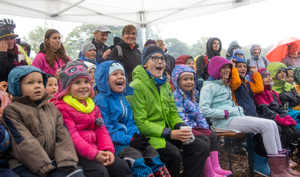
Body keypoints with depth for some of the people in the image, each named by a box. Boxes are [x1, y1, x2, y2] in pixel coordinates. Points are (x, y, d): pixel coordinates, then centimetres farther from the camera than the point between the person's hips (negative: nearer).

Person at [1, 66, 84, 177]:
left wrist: (66, 161, -10)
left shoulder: (51, 108, 16)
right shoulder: (12, 111, 0)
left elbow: (63, 135, 6)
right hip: (24, 166, -4)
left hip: (53, 161, 4)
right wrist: (45, 167, -17)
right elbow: (24, 143, -11)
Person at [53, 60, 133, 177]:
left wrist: (108, 150, -8)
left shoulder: (92, 106, 17)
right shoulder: (62, 107, -6)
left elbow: (101, 130, 10)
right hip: (76, 152, -6)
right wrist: (93, 154, -24)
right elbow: (72, 135, -16)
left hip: (96, 149, 7)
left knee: (121, 166, -9)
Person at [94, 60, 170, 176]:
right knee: (136, 156, -26)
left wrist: (136, 136, -9)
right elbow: (105, 129, -17)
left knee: (151, 151, -6)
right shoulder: (101, 101, -10)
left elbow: (129, 122, 13)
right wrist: (129, 140, -21)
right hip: (112, 143, -7)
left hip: (127, 139, 8)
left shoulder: (123, 99, 15)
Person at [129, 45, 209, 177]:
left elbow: (173, 113, 15)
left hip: (167, 130, 8)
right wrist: (170, 134, -22)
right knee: (173, 154, -31)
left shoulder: (165, 84, 13)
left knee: (202, 147, -6)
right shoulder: (136, 86, -12)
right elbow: (140, 123, -17)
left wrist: (182, 127, -6)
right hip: (149, 135, -7)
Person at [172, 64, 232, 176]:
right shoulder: (176, 96, -11)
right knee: (204, 140, -22)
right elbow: (180, 115, -18)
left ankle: (215, 167, -1)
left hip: (194, 126, 10)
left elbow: (198, 113, 18)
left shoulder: (191, 95, 19)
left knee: (212, 136, -1)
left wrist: (204, 126, 8)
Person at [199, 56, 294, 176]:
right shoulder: (209, 86, -5)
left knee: (272, 124, -5)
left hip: (236, 117, 9)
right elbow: (203, 110, -16)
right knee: (266, 125, -18)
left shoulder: (225, 85, 25)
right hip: (224, 122, -9)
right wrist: (225, 113, -16)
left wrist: (239, 111, 7)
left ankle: (281, 163, -5)